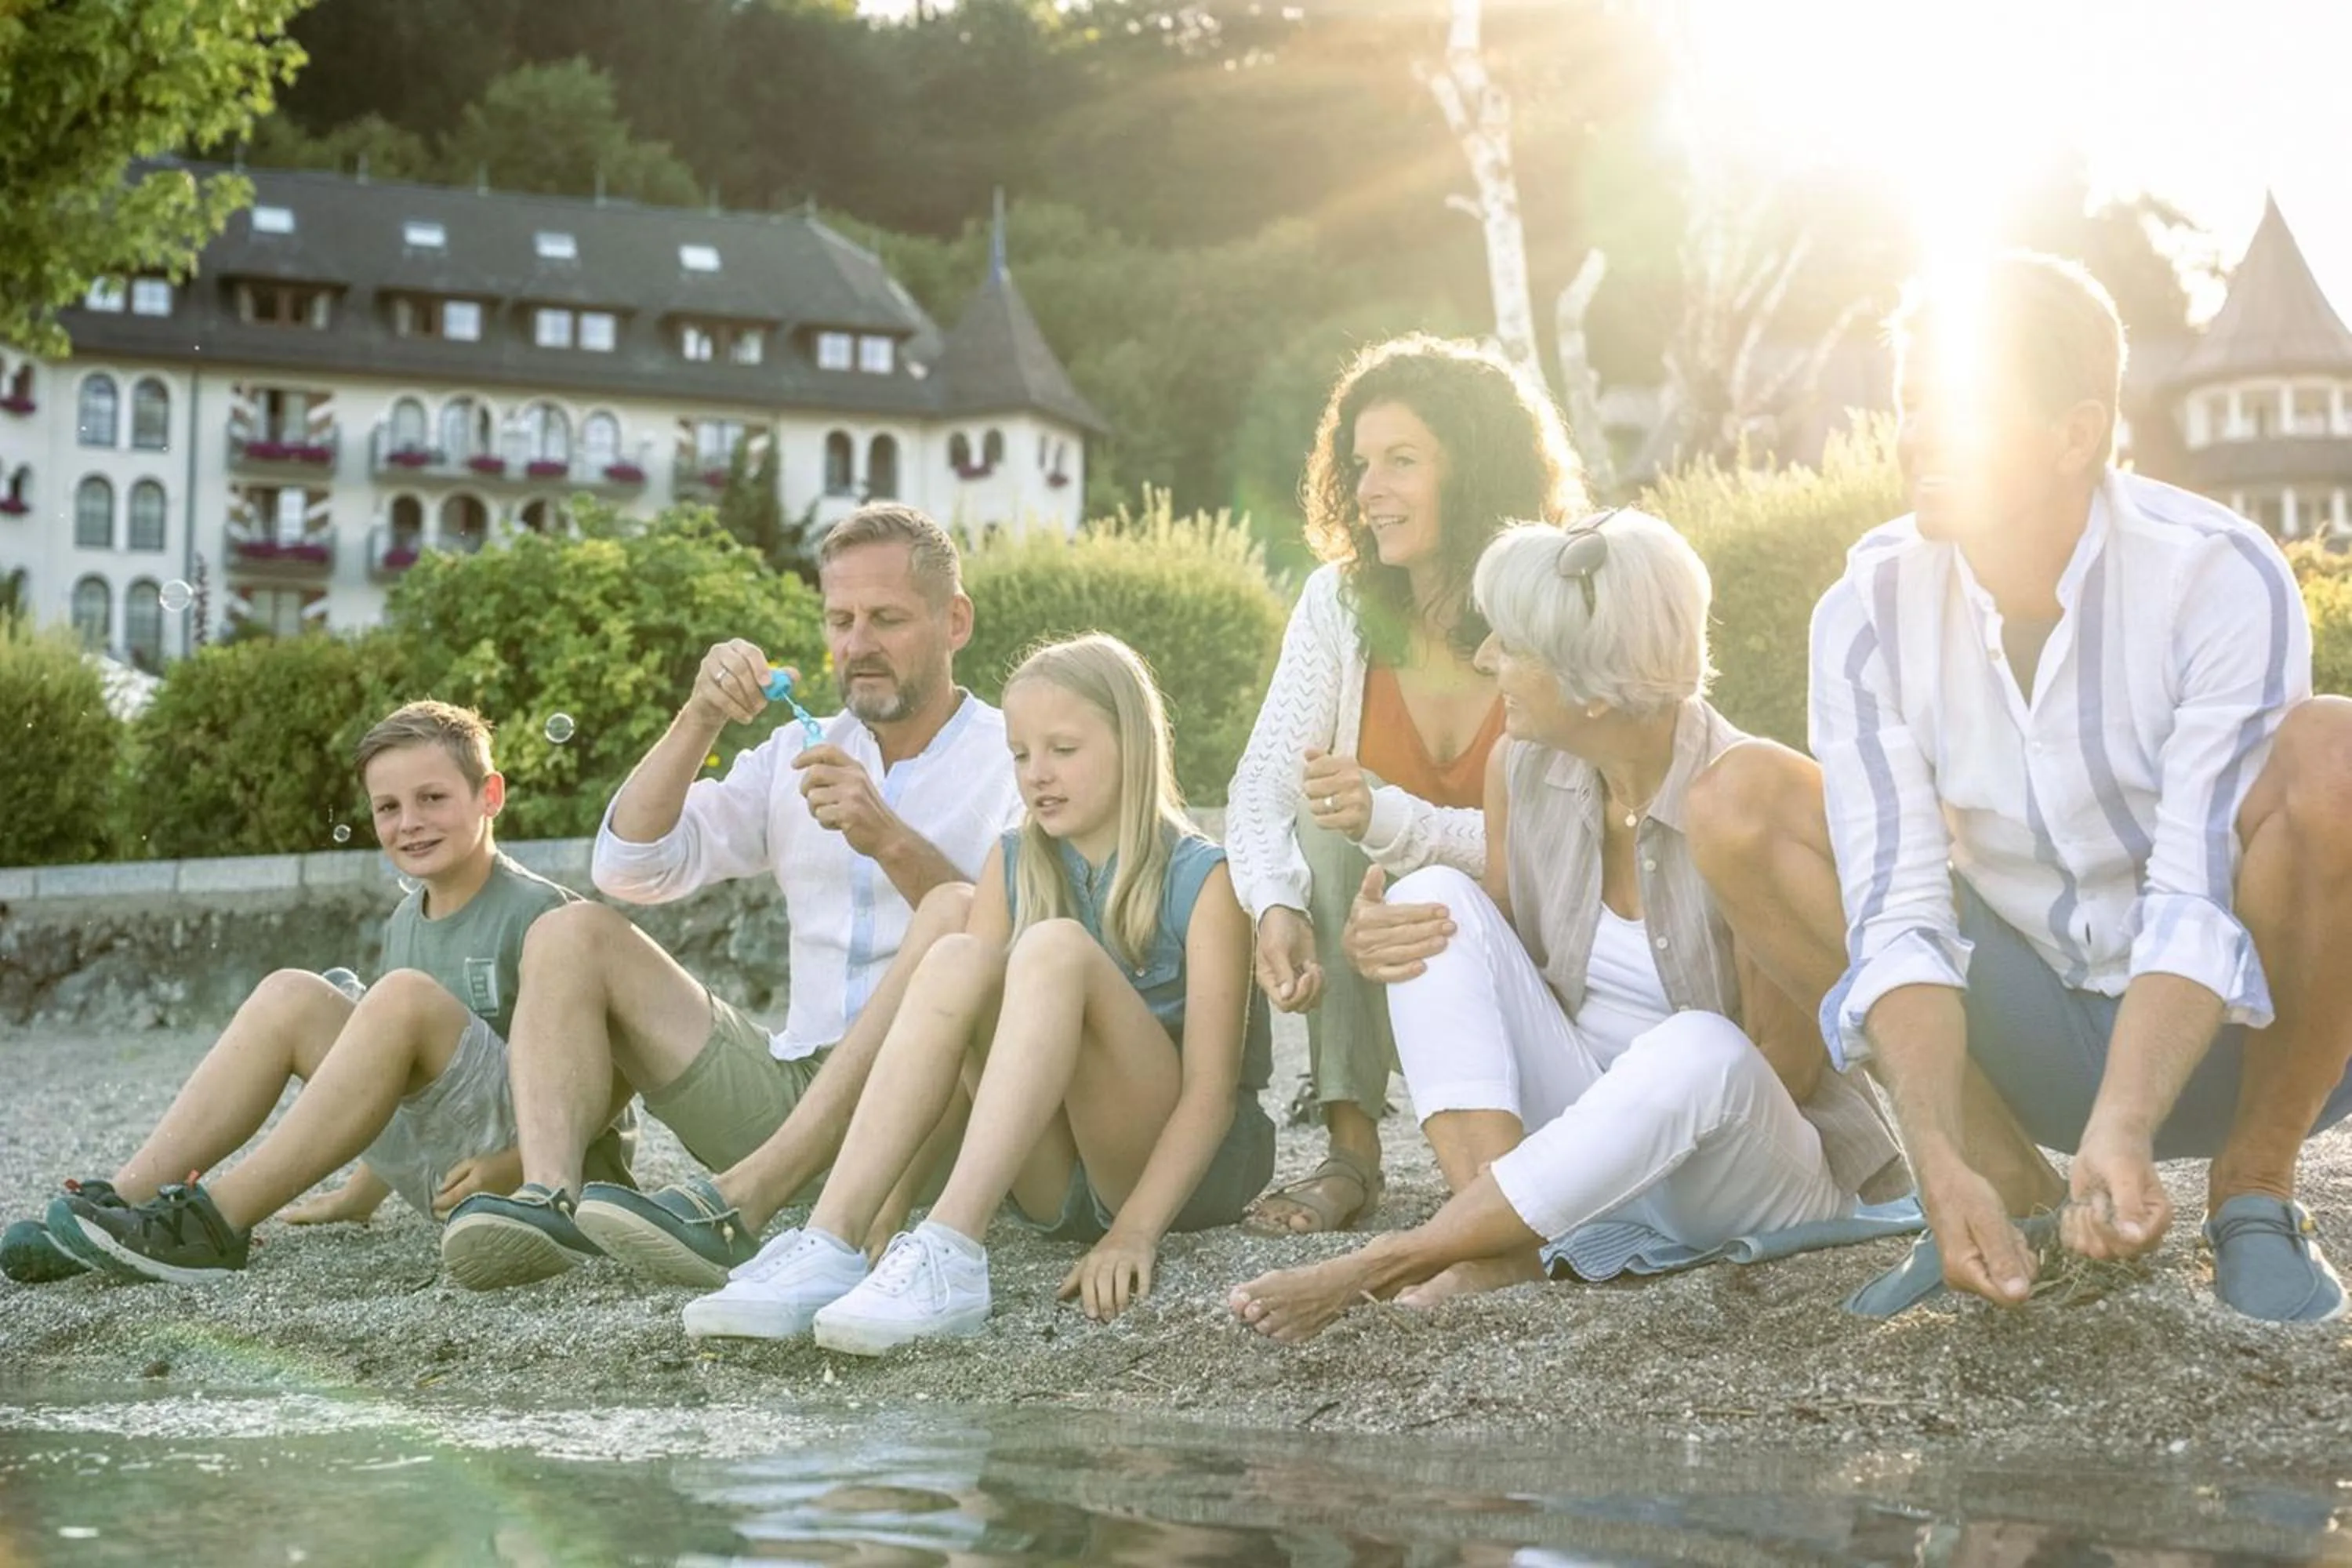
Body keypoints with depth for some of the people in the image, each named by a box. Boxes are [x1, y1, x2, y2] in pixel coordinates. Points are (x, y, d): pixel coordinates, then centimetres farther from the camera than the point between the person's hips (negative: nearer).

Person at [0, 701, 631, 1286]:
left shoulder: (538, 914, -10)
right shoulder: (406, 923, 13)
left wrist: (507, 1171, -27)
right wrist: (358, 1195, 21)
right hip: (435, 1168, 7)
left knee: (403, 995, -29)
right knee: (288, 996, -5)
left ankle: (214, 1222, -28)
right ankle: (120, 1203, -14)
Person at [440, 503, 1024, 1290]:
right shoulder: (798, 755, 18)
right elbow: (632, 869, 7)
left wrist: (891, 842, -25)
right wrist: (699, 721, -4)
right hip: (789, 1084, 5)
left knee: (957, 919, -34)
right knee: (573, 935, 0)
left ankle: (736, 1203, -45)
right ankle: (548, 1198, -28)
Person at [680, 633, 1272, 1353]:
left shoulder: (1201, 878, -6)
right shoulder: (1014, 865, 10)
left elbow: (1211, 1090, -14)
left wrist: (1134, 1234, -28)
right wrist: (895, 1196, -15)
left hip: (1179, 1164, -4)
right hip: (1056, 1178, 4)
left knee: (1056, 948, -28)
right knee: (957, 960, -21)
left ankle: (950, 1257, -44)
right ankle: (830, 1245, -35)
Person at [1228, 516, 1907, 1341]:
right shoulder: (1521, 769, -4)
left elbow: (1786, 1067, -17)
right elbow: (1492, 962, 11)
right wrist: (1374, 948, -12)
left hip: (1752, 1170, -5)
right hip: (1581, 1143, 5)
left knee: (1699, 1052, -39)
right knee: (1433, 897, -13)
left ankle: (1381, 1264, -31)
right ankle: (1498, 1246, -28)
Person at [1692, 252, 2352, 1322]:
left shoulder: (2218, 580, -22)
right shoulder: (1869, 612, -13)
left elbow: (2196, 899, -28)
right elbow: (1899, 914, -19)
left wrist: (2120, 1132, -44)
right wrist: (1940, 1164, -34)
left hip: (2224, 1032, -3)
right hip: (2041, 1047, 3)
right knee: (1742, 803, -13)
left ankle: (2254, 1186, -10)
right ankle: (2017, 1188, -7)